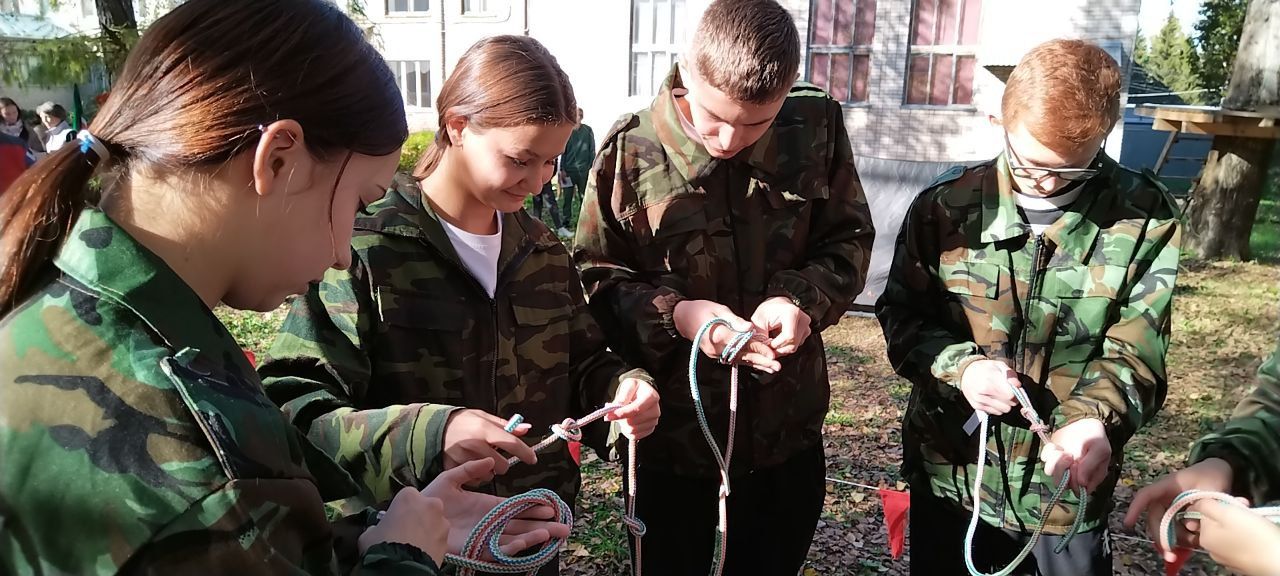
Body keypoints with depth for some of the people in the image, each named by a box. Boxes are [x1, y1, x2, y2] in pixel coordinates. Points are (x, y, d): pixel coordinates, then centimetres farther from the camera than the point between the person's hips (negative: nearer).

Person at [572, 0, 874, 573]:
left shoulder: (818, 125, -7)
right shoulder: (631, 149, -13)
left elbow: (848, 240, 3)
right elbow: (594, 278, -7)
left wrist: (804, 299, -17)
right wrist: (674, 314, -24)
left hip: (787, 428, 2)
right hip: (672, 432, -2)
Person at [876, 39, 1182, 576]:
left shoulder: (1144, 216, -7)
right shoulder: (946, 205, -7)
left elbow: (1136, 349, -9)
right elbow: (902, 317, -1)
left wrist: (1096, 419, -29)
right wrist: (958, 365, -20)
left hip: (1069, 488, 0)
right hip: (949, 472, 1)